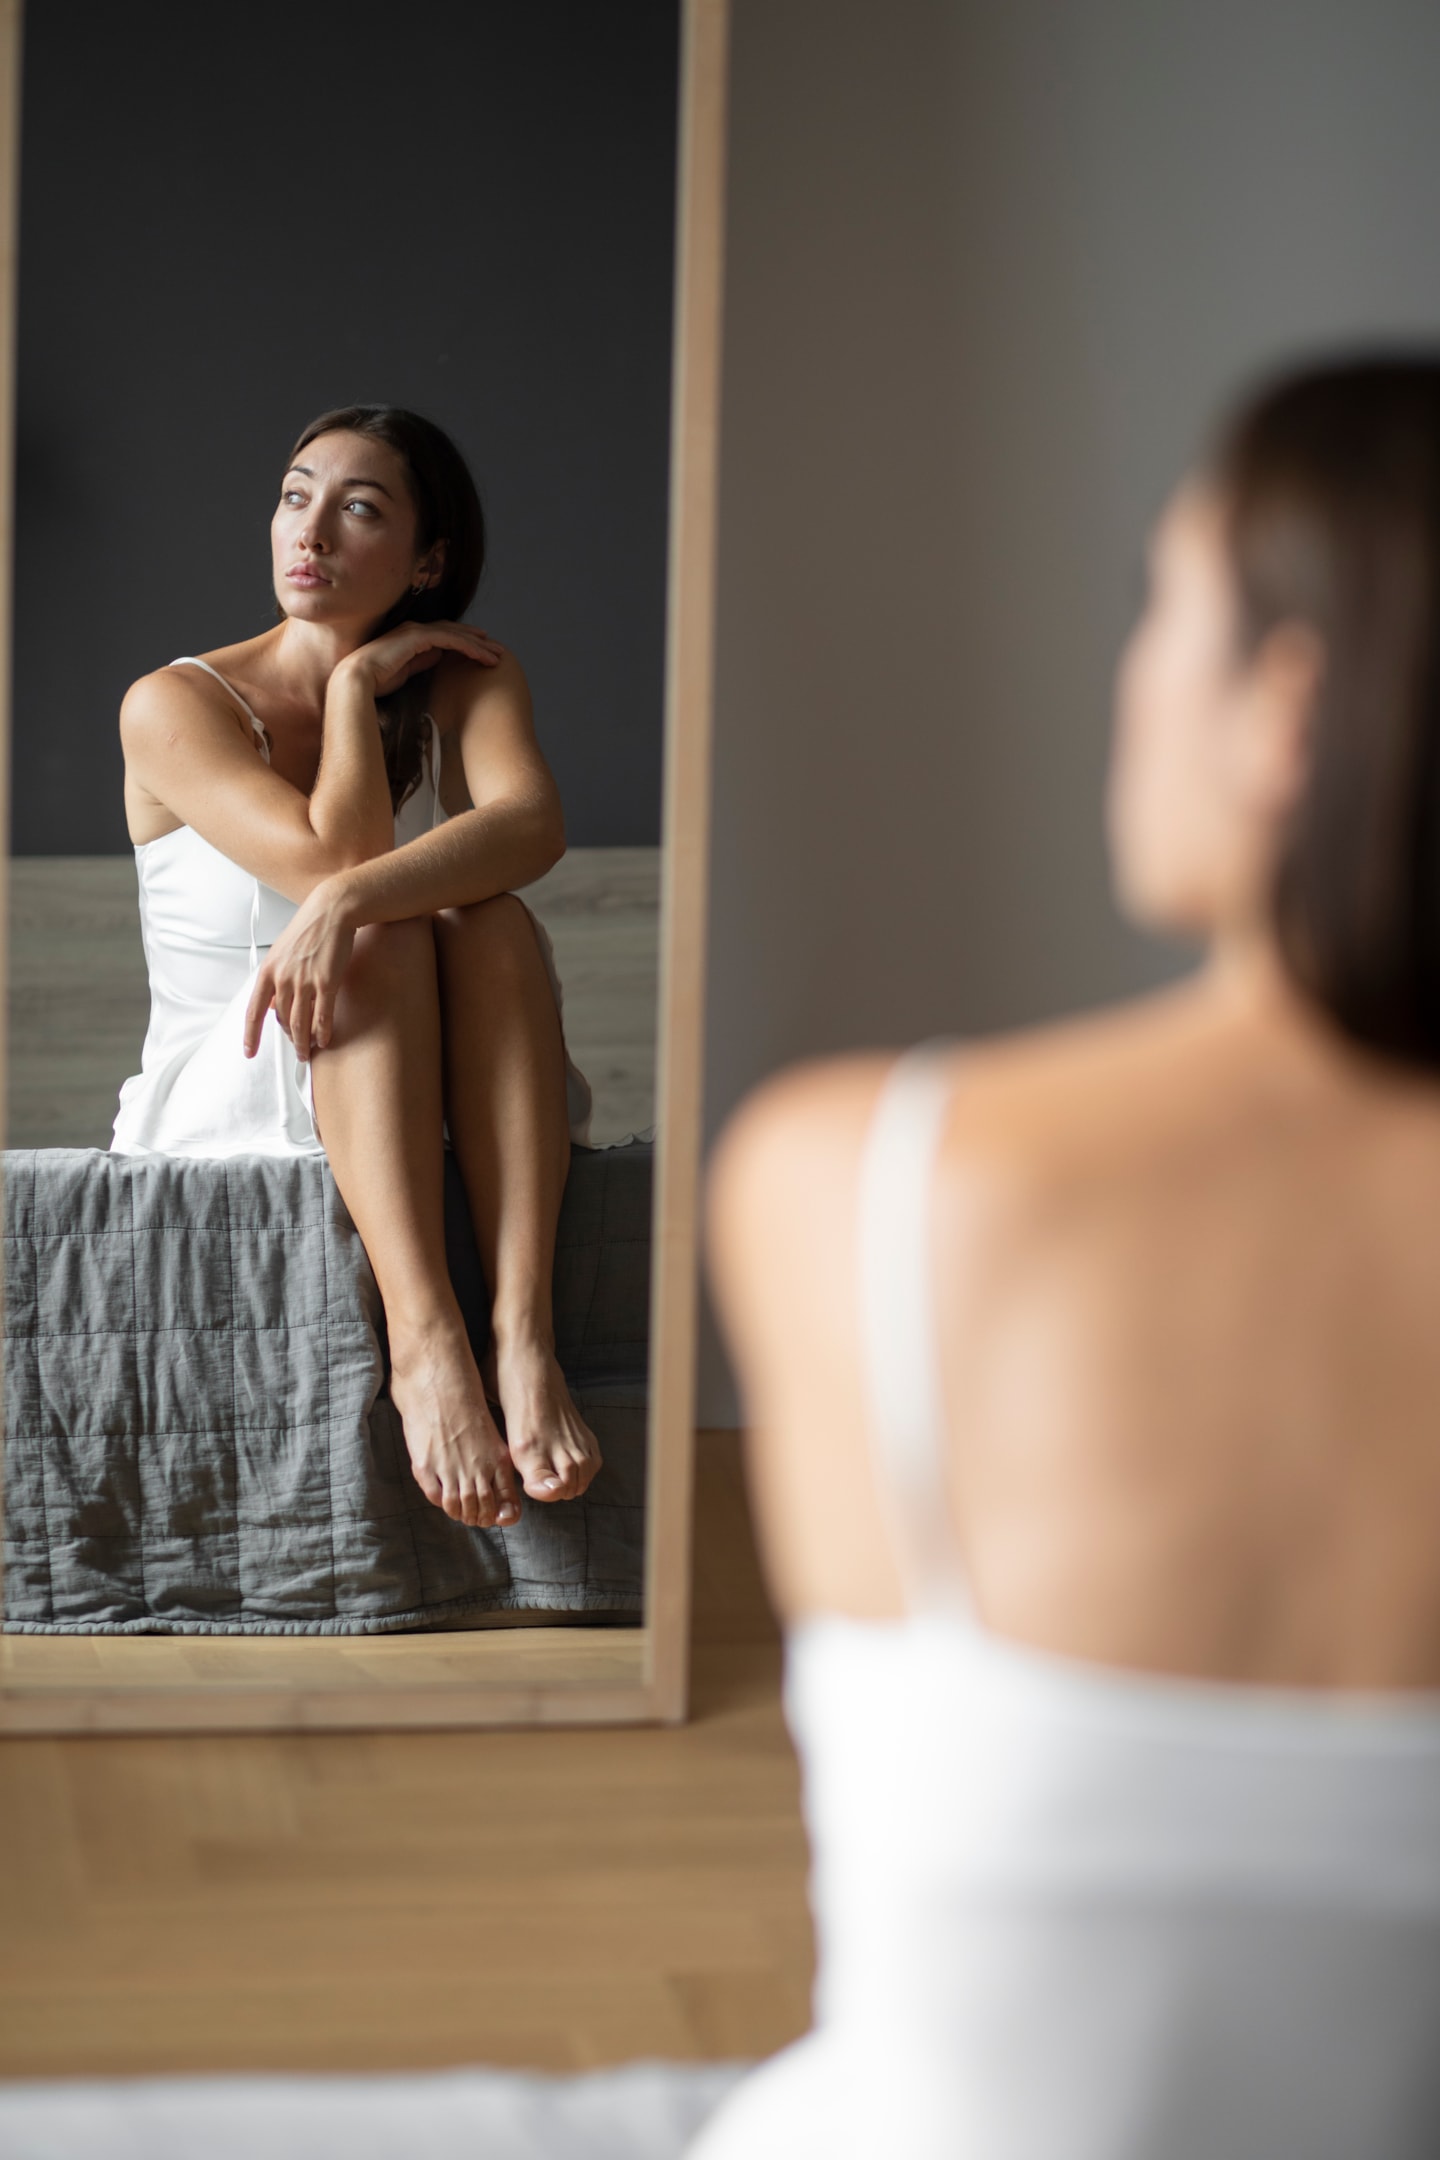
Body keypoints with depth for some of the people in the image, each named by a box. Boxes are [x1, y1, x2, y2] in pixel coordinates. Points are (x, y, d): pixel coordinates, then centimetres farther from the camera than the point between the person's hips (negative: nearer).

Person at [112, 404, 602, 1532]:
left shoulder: (469, 681, 1)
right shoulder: (174, 706, -6)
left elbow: (533, 823, -23)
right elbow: (336, 858, -21)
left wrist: (342, 901, -38)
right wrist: (355, 683, -10)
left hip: (439, 1101, 2)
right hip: (222, 1103, -2)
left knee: (490, 921, -29)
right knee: (386, 938, -31)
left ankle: (525, 1335, -43)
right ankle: (424, 1340, -47)